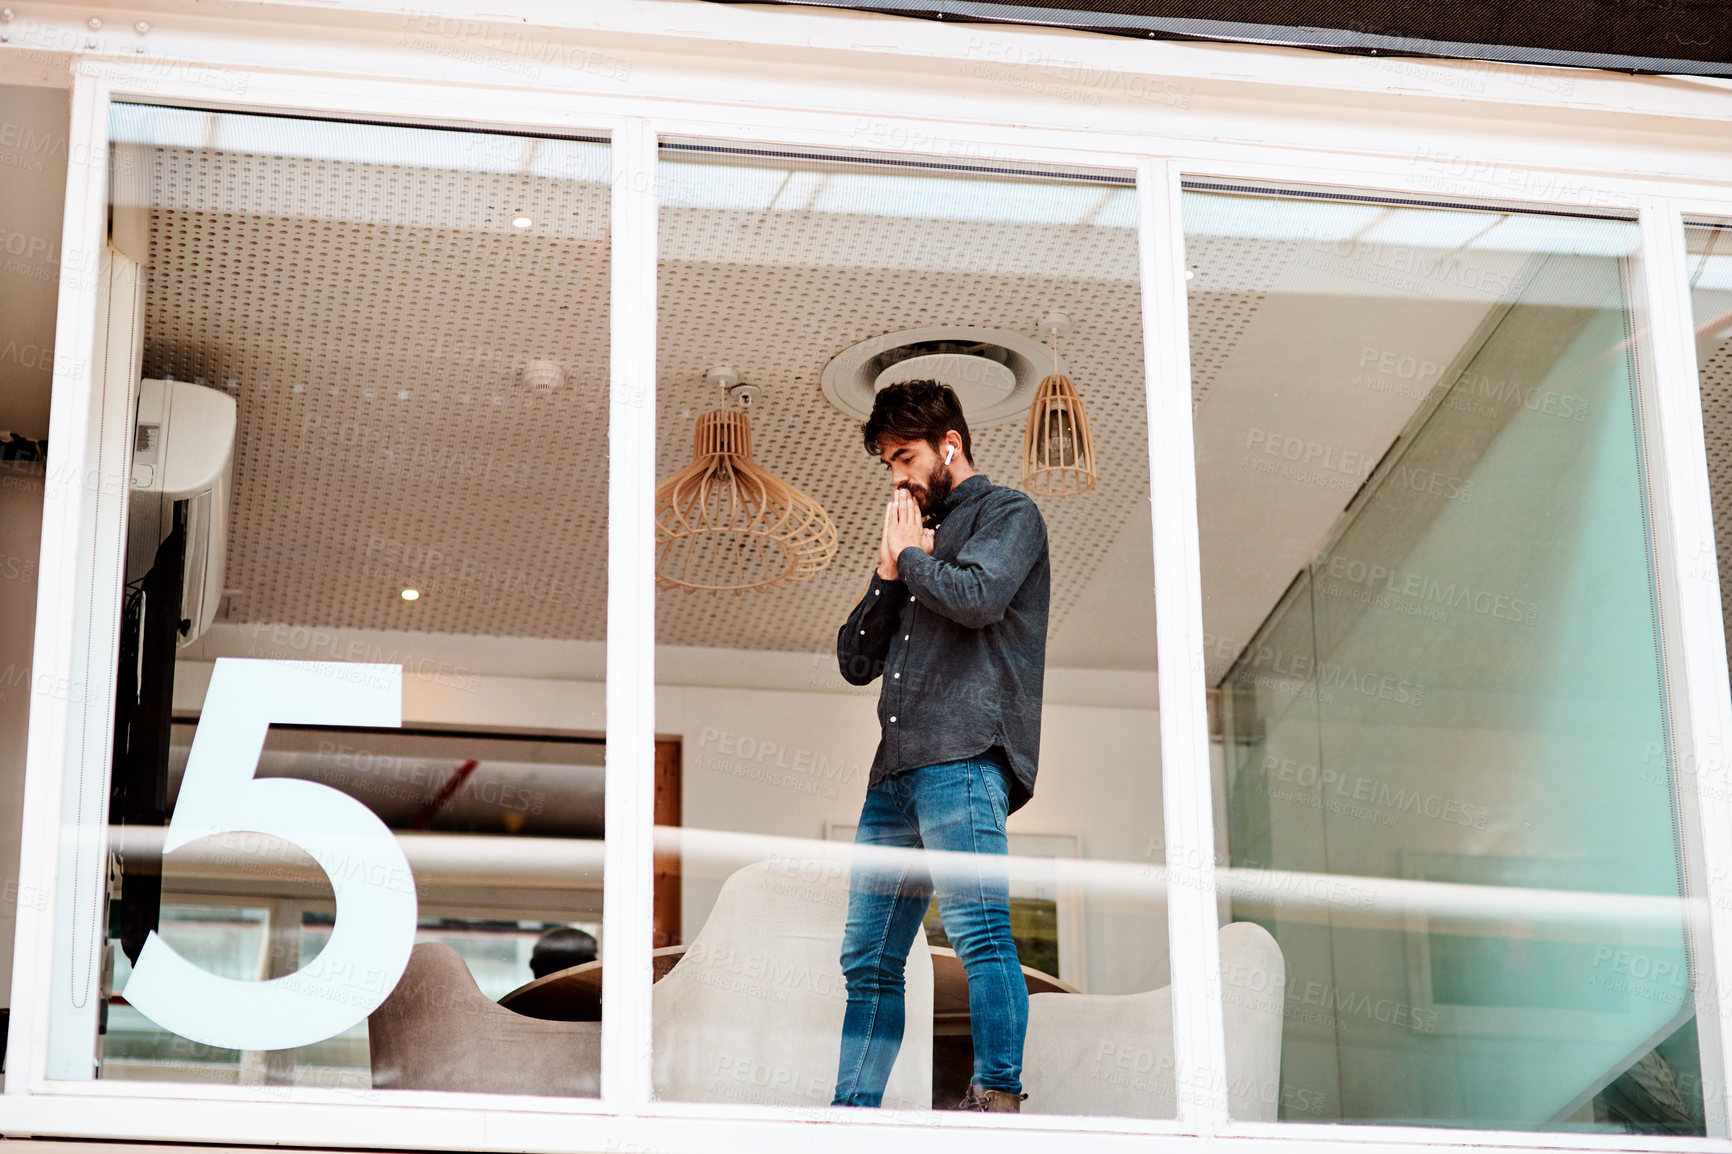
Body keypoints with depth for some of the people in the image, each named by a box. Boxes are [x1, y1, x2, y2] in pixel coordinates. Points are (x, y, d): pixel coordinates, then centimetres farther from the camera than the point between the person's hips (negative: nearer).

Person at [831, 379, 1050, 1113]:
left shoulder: (1007, 514, 7)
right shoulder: (919, 536, 29)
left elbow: (978, 597, -14)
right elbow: (855, 661, 25)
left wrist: (912, 553, 4)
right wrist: (888, 573, 12)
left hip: (964, 757, -8)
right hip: (897, 770, 8)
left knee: (978, 930, -18)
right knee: (868, 961, 6)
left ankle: (998, 1099, -22)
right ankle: (851, 1115, 7)